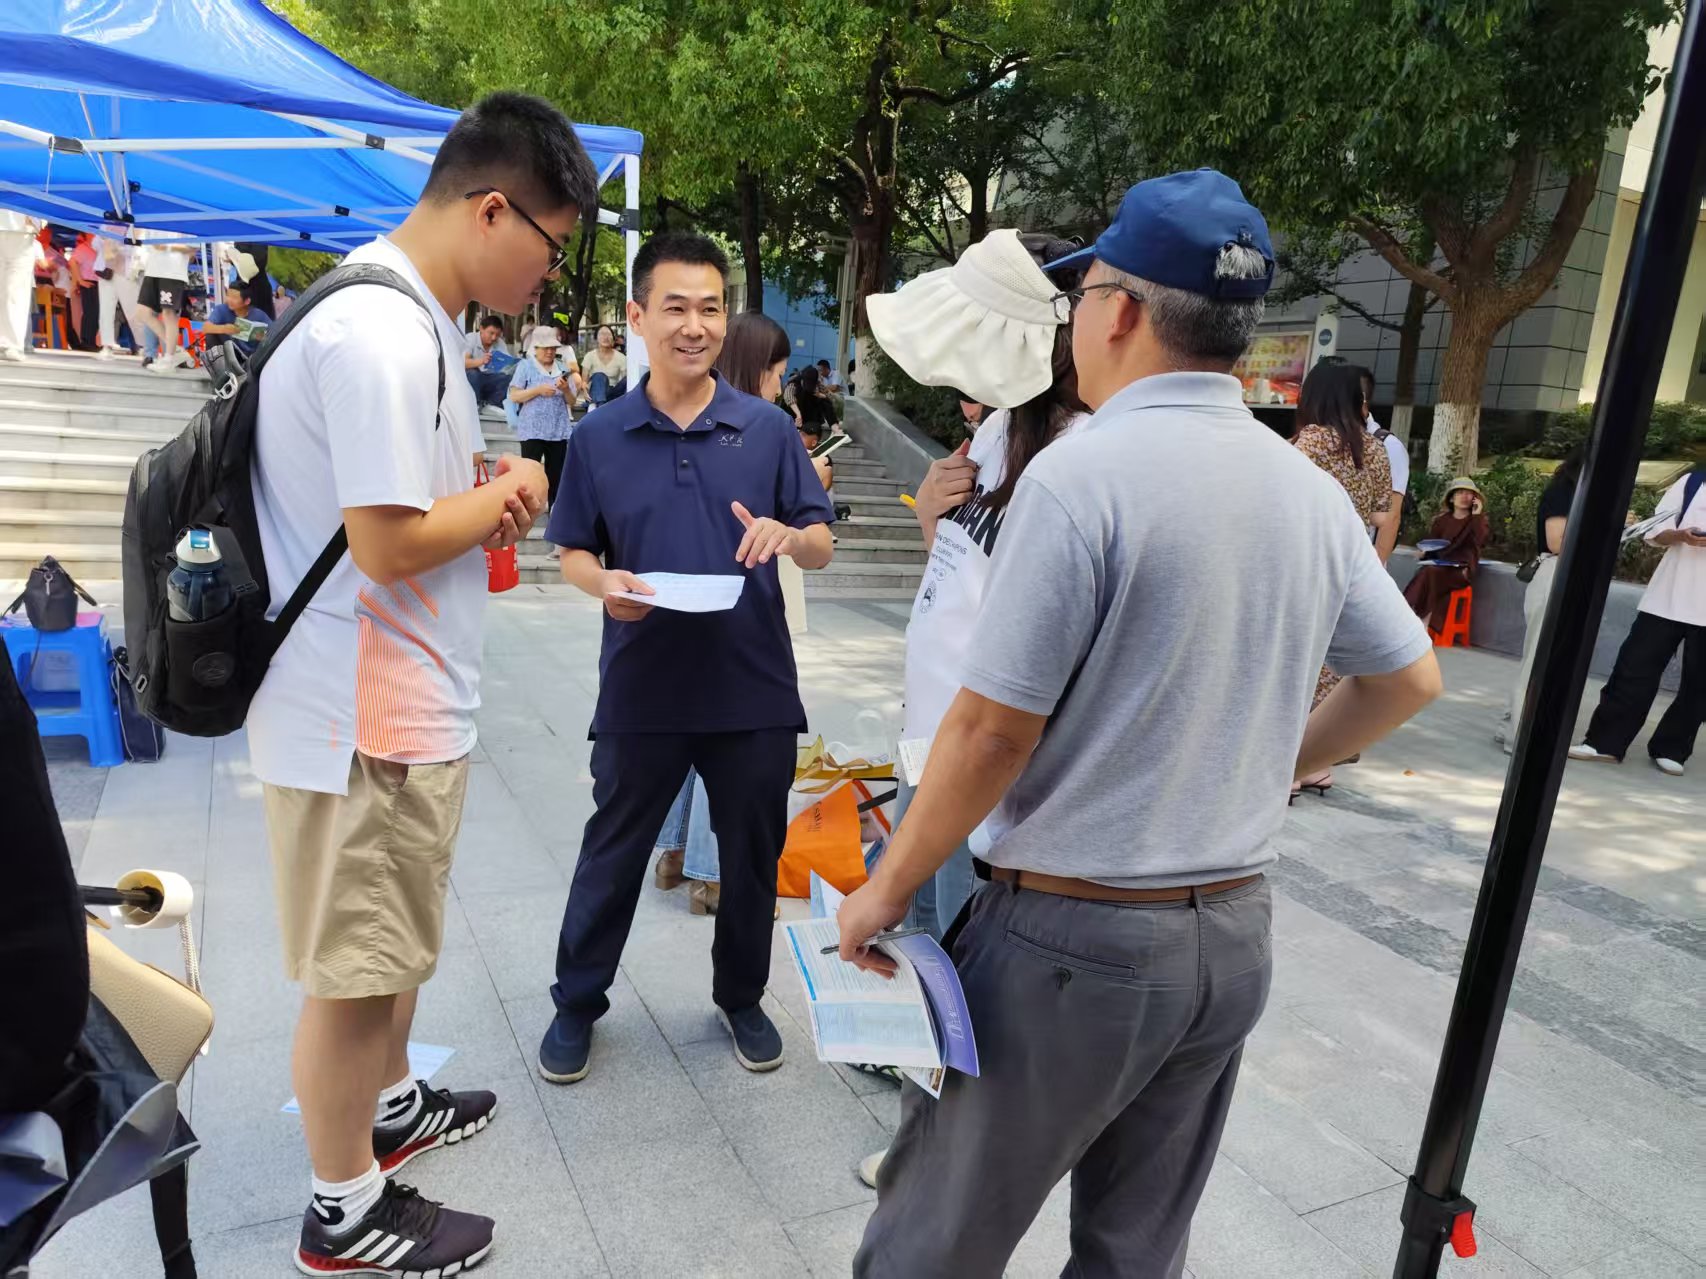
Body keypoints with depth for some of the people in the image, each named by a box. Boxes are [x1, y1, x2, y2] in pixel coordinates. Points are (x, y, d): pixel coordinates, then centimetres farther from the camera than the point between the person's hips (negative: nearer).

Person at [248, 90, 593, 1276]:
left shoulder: (406, 311, 10)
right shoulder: (382, 336, -24)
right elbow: (389, 541, -26)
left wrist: (483, 497, 0)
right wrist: (506, 498, -9)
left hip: (402, 695, 10)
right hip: (366, 712, -10)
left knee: (393, 940, 26)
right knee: (354, 966, 7)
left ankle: (391, 1106, 47)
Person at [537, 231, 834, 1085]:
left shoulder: (768, 428, 0)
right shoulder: (598, 436, 0)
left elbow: (822, 549, 2)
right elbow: (571, 552, 6)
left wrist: (788, 535, -21)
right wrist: (603, 584, -16)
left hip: (754, 687, 1)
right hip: (641, 688, 0)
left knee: (752, 856, 15)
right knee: (612, 853, 14)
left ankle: (742, 997, 39)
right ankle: (577, 1001, 35)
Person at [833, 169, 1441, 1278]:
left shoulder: (1084, 471, -18)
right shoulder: (1313, 491, 2)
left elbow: (993, 731, -19)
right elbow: (1410, 680, 13)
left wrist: (887, 891, -6)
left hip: (1075, 938, -6)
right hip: (1236, 938, 7)